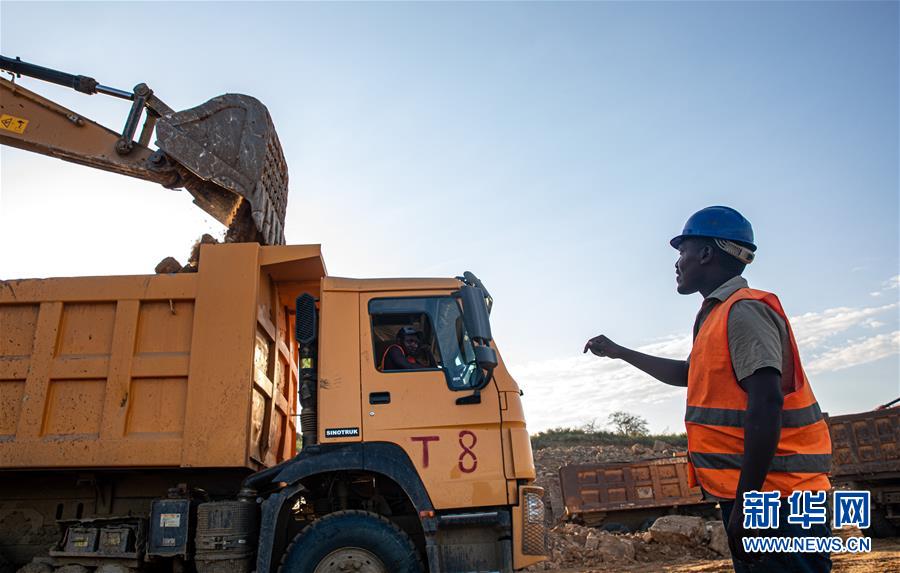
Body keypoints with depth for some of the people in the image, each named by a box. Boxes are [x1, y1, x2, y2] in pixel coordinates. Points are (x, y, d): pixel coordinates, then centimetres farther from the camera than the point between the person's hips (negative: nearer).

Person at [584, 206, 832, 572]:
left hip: (769, 497, -10)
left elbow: (766, 405, -24)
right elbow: (687, 374, 33)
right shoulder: (719, 315, 18)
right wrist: (618, 352, 37)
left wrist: (745, 502, -25)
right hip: (760, 494, 10)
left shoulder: (743, 311, -13)